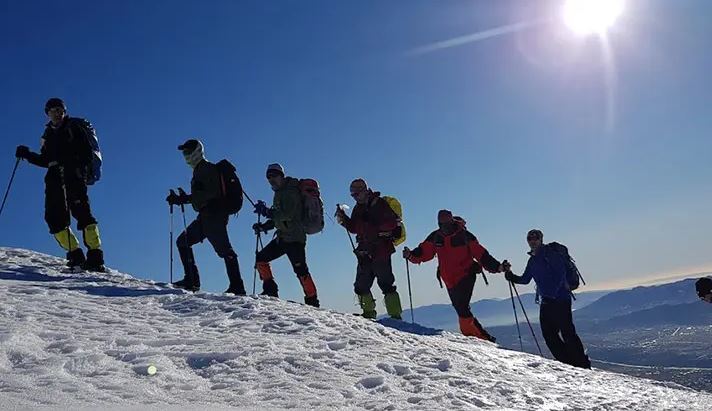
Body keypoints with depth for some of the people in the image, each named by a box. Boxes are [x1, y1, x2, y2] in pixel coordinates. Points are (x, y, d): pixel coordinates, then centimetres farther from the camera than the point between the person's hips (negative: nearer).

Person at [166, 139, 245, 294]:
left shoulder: (208, 169, -7)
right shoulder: (199, 170, 23)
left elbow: (211, 192, -21)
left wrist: (187, 198, -24)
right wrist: (180, 199, 19)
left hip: (214, 215, -11)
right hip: (205, 217, 11)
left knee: (224, 250, -14)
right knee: (182, 241, 11)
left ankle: (237, 287, -16)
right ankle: (191, 280, 10)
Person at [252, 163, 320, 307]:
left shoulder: (290, 192, -9)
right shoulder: (280, 193, 20)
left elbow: (287, 214, -22)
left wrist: (267, 211, -23)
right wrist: (263, 227, 13)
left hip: (294, 237, -10)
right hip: (282, 237, 10)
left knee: (300, 270, -15)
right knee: (261, 258, 8)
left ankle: (312, 301, -11)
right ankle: (270, 290, 11)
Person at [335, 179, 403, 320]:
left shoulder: (379, 204, -5)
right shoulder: (358, 209, 17)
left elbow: (393, 222, -12)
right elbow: (353, 228, 22)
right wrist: (343, 219, 7)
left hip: (380, 251, -8)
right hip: (364, 253, 8)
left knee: (386, 283, -9)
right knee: (361, 285, 8)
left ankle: (395, 315, -7)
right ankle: (368, 312, 20)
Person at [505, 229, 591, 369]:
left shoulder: (550, 253, -7)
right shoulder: (532, 260, 16)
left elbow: (561, 273, -16)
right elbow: (525, 280, 21)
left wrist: (552, 293, -22)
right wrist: (510, 276, 4)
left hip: (560, 298, -8)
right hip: (546, 301, 8)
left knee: (567, 332, -9)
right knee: (548, 333, 4)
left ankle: (583, 364, -2)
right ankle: (566, 362, 13)